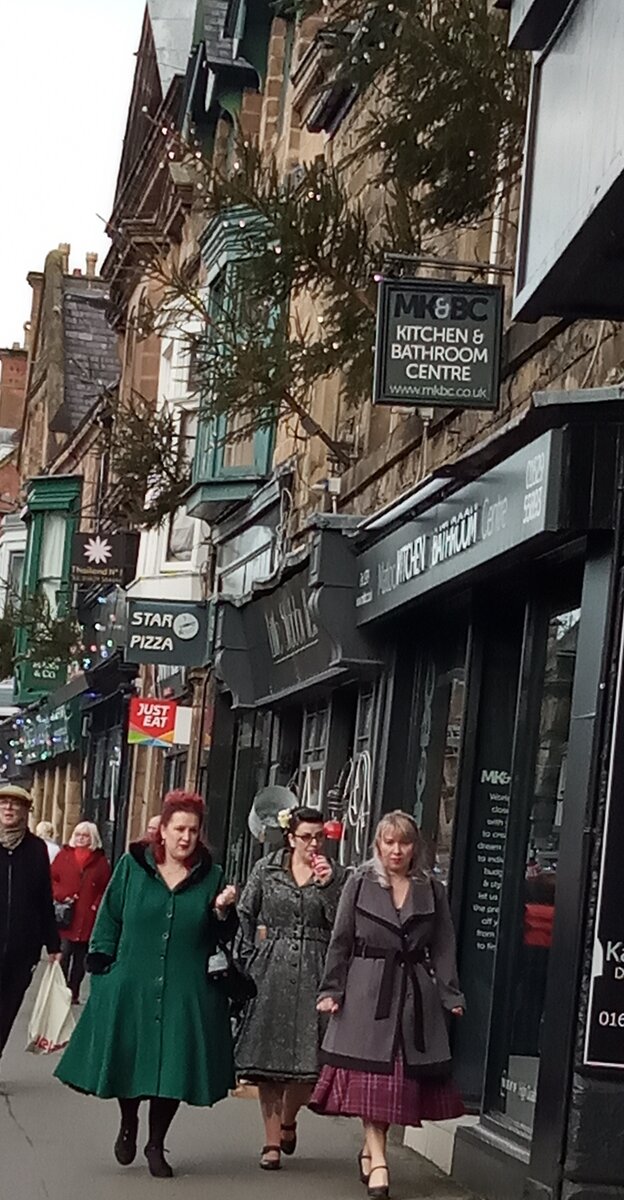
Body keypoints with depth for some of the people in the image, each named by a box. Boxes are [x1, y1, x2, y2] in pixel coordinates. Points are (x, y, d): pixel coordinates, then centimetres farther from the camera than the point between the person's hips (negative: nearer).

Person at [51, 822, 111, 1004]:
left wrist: (97, 905, -11)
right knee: (64, 953, -10)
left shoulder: (100, 861, 5)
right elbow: (51, 879, 4)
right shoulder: (64, 855, 5)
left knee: (80, 957, 6)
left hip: (88, 918, 1)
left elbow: (106, 888, 3)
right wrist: (61, 895, -11)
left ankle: (73, 993, 14)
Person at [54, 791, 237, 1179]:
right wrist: (102, 970, 0)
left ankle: (156, 1145, 22)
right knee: (129, 1060, 8)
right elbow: (109, 919, 5)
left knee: (173, 1066, 3)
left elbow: (224, 937, 6)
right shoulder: (132, 866, 1)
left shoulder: (211, 876, 3)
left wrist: (223, 911, -13)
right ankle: (129, 1124, 37)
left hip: (187, 993, 0)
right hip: (131, 987, 0)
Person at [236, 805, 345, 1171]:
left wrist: (327, 885, -13)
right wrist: (251, 958, 6)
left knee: (307, 1058, -6)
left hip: (314, 973, 0)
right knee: (268, 1054, 0)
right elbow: (245, 914, 12)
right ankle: (272, 1141, 9)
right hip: (271, 971, 0)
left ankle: (288, 1120, 23)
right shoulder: (267, 869, 5)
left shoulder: (336, 874, 5)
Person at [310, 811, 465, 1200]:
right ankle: (377, 1161, -8)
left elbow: (443, 948, 9)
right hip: (367, 992, -2)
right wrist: (331, 990, -1)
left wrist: (451, 995, 1)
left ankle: (370, 1149, 23)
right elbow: (341, 941, 4)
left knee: (401, 1077, 5)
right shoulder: (360, 884, 4)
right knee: (370, 1076, -6)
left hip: (415, 993, 2)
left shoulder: (433, 891, 8)